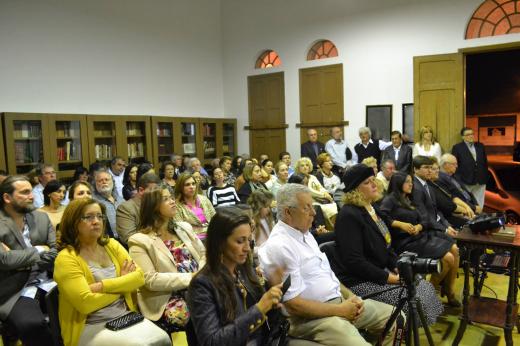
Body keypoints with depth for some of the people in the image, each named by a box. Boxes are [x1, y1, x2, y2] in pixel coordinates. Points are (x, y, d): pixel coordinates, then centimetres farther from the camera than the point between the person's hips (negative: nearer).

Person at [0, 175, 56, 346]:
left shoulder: (42, 218, 13)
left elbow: (56, 254, 6)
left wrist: (19, 259, -7)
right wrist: (39, 250, -4)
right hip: (16, 292, -4)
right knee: (32, 324, -33)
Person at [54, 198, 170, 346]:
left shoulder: (111, 245, 9)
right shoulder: (66, 258, -9)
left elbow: (139, 276, -1)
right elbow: (86, 303, -18)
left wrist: (102, 286, -14)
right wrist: (121, 285, -5)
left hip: (125, 316, 5)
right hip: (90, 327, -5)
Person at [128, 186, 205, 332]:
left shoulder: (184, 227, 16)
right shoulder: (139, 240, -3)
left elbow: (204, 254, 14)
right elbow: (150, 280, -12)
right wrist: (190, 278, -17)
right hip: (167, 301, -6)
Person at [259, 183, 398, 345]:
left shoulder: (304, 233, 9)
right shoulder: (279, 247, -21)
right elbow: (293, 304, -22)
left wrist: (350, 296, 1)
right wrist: (340, 310, -15)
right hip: (311, 316, -9)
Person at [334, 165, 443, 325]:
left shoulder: (372, 209, 11)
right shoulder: (349, 215, -18)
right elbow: (354, 261, -23)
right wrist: (388, 278, -19)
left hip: (382, 272, 9)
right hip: (359, 282, -9)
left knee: (425, 287, 2)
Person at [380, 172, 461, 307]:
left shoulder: (407, 201, 21)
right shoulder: (390, 199, -3)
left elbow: (424, 220, 13)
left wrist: (418, 227, -9)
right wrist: (400, 224, -25)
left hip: (420, 236, 8)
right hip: (406, 242, -8)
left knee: (454, 249, -7)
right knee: (448, 258, -18)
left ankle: (449, 292, 5)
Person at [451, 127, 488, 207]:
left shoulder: (480, 146, 13)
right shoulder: (457, 147, -2)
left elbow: (485, 162, 17)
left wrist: (485, 177, 9)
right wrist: (458, 180, -10)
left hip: (481, 181, 5)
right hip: (465, 181, -4)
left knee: (479, 206, 7)